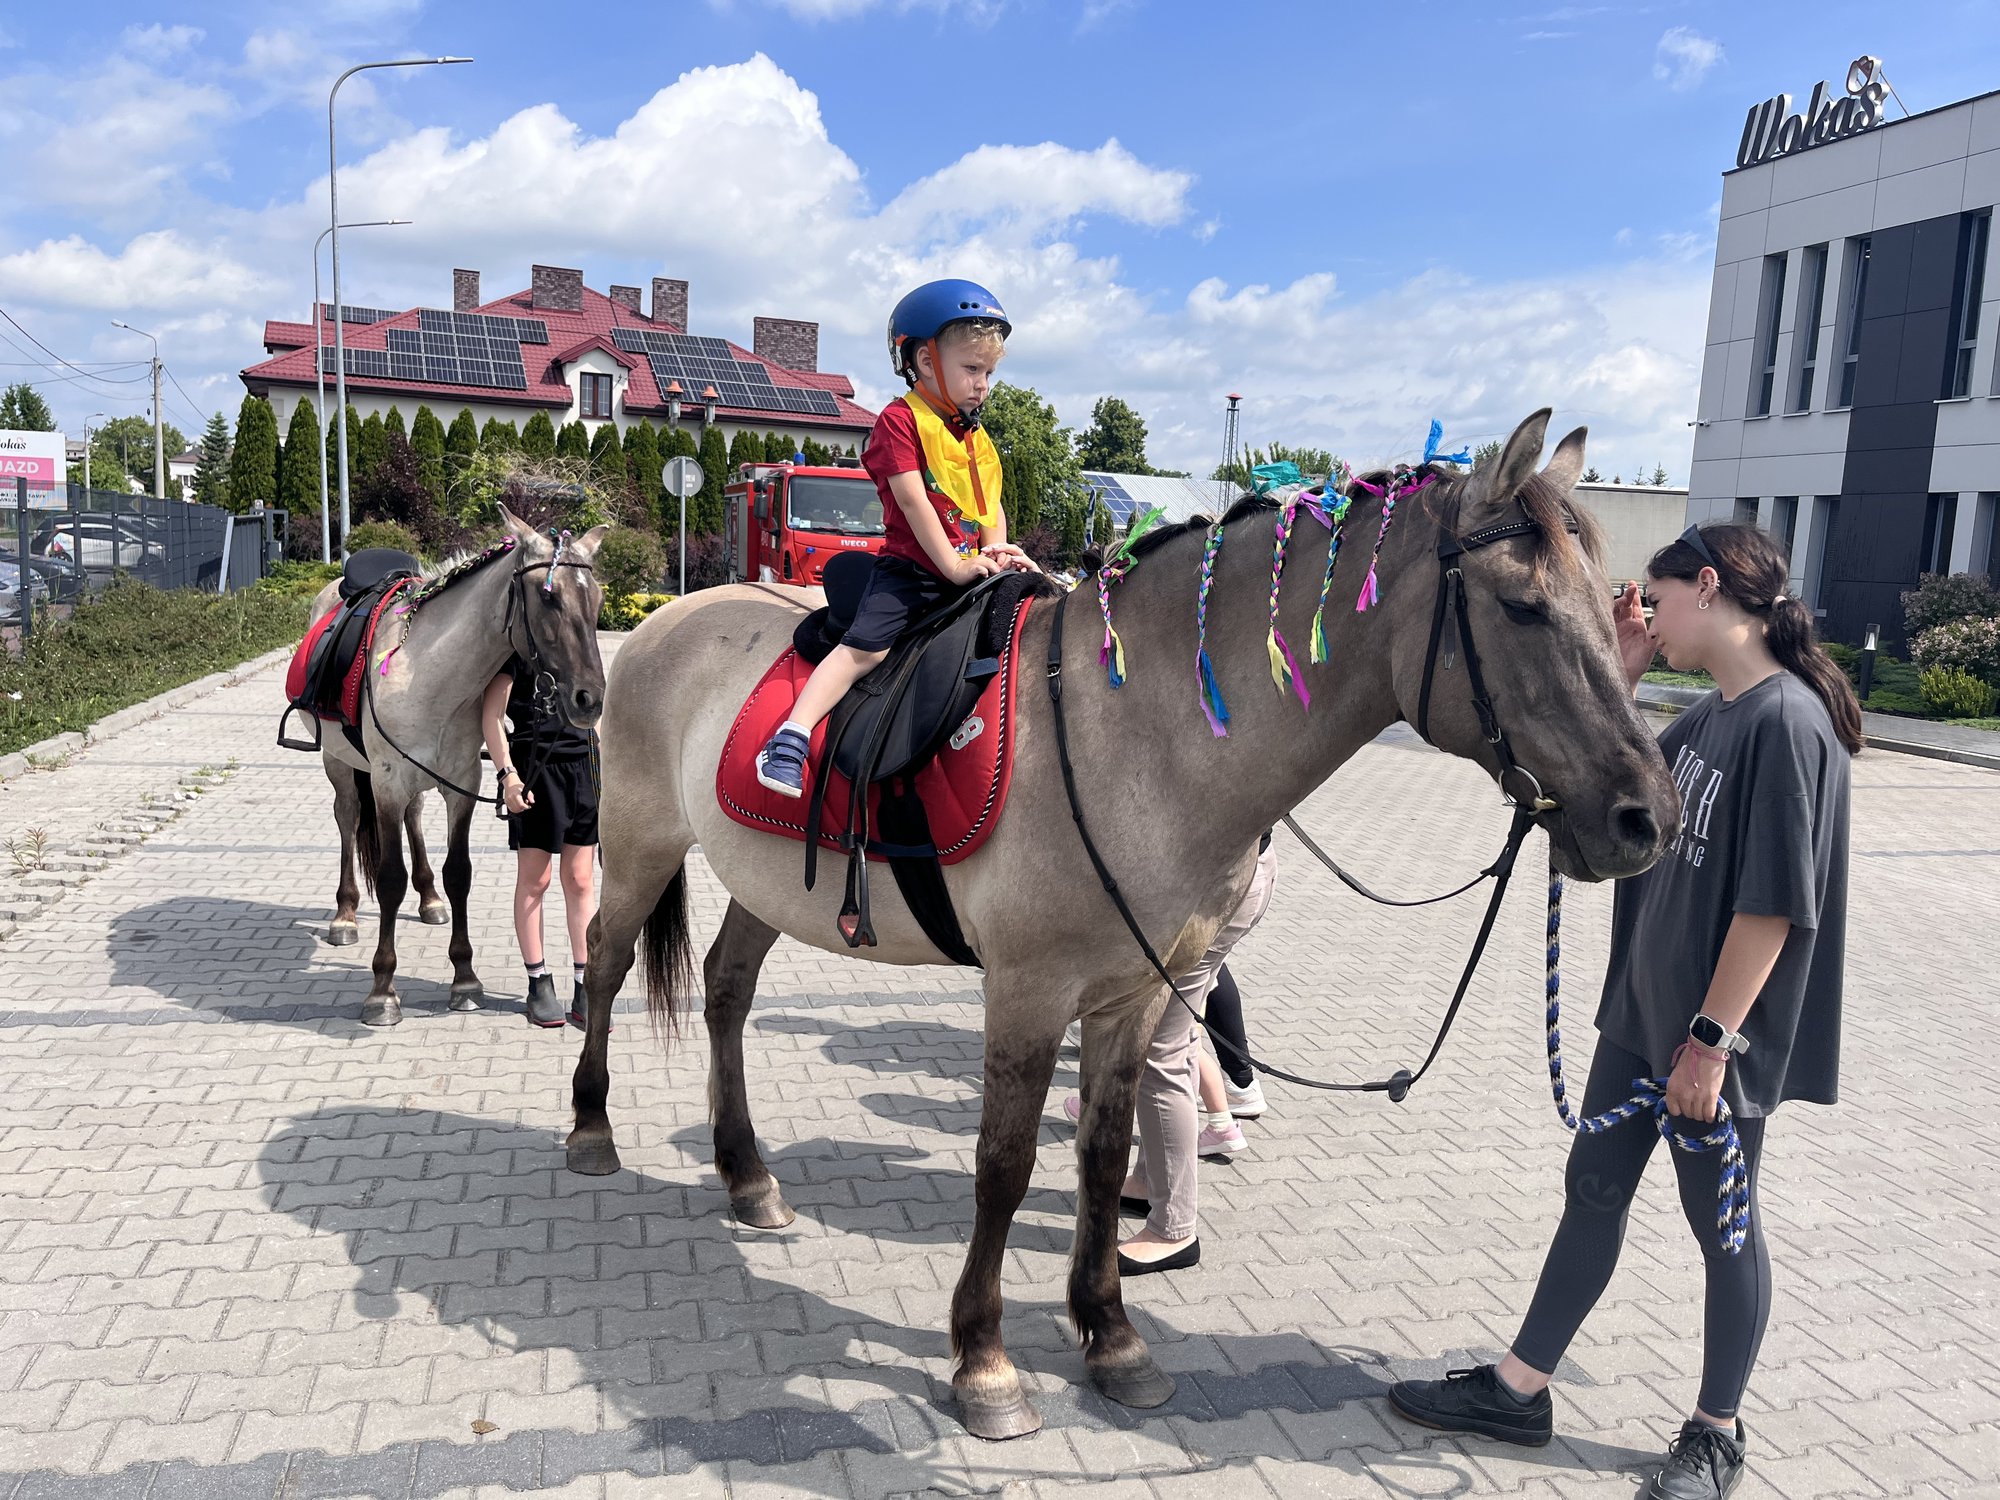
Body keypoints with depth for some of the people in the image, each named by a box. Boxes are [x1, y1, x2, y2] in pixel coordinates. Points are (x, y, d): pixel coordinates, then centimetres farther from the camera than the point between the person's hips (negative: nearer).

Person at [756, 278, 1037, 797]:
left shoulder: (978, 438, 20)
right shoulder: (901, 419, -5)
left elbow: (992, 506, 17)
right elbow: (914, 503, -14)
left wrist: (996, 551, -5)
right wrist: (955, 565, -17)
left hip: (968, 572, 7)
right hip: (909, 569, -7)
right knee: (865, 646, -23)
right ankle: (792, 736, -27)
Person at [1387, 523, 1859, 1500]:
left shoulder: (1788, 721, -20)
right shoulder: (1709, 717, 7)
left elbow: (1772, 903, -22)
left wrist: (1711, 1039, -20)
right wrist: (1615, 676, 6)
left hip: (1720, 1032, -9)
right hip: (1641, 1010, 9)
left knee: (1721, 1222, 10)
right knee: (1593, 1190, 14)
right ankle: (1518, 1390, 28)